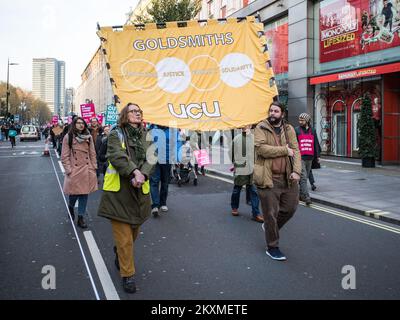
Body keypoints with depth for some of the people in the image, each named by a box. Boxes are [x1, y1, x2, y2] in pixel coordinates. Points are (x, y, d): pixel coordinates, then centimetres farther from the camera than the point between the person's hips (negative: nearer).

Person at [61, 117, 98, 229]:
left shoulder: (88, 137, 7)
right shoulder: (68, 137, -3)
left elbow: (92, 154, 10)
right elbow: (65, 156, -4)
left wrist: (94, 167, 4)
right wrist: (68, 170, -10)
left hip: (87, 170, 3)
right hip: (74, 170, -3)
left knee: (84, 194, 4)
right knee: (74, 194, 2)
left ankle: (81, 218, 14)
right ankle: (70, 208, 35)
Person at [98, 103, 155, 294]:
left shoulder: (144, 136, 11)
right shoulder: (116, 134, -3)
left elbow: (150, 159, -1)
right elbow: (117, 156, -18)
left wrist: (142, 174, -19)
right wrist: (134, 172, -30)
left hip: (139, 189, 5)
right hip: (119, 189, -5)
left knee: (134, 229, 18)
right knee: (124, 235, -2)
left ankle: (119, 252, 47)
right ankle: (127, 274, 11)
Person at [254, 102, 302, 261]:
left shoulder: (289, 129, 9)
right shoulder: (261, 128, -3)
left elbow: (296, 151, 2)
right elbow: (261, 148, -18)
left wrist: (296, 171, -12)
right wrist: (285, 150, -13)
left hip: (288, 178, 5)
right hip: (269, 178, -4)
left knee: (290, 209, 14)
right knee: (271, 214, 3)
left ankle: (269, 227, 41)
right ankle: (272, 247, 20)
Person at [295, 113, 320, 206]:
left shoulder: (312, 131, 12)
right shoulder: (296, 130, 1)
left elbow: (316, 144, 16)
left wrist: (317, 156, 12)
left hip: (310, 157, 4)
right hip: (300, 157, -4)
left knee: (306, 177, 12)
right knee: (303, 178, -10)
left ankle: (301, 194, 24)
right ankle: (306, 197, -13)